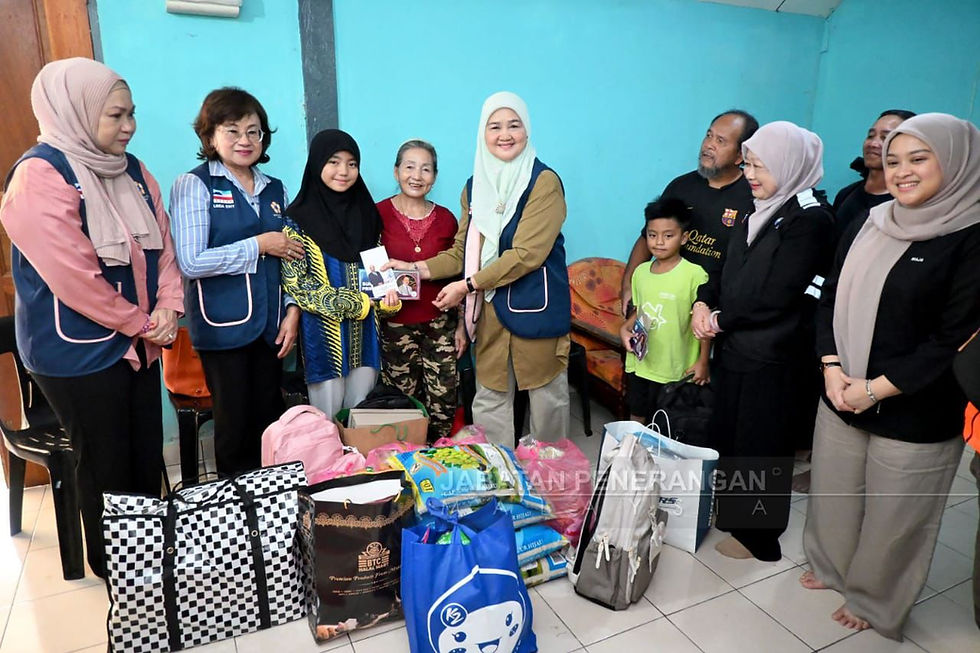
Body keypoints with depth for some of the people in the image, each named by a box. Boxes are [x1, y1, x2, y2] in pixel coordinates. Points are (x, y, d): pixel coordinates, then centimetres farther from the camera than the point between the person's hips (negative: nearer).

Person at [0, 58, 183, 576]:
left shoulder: (131, 170, 6)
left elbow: (162, 244, 7)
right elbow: (74, 277, -22)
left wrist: (168, 307, -8)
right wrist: (143, 323, -13)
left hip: (138, 342, 7)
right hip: (80, 351, -7)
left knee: (147, 455, 15)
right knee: (106, 465, 8)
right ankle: (114, 569, 30)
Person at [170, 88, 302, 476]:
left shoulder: (274, 190, 12)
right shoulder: (194, 185, -4)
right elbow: (190, 262, -15)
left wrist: (293, 311, 3)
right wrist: (259, 245, -12)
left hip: (270, 324, 5)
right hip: (224, 326, -5)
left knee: (271, 421, 11)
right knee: (235, 426, 4)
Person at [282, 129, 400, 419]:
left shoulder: (366, 213, 8)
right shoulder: (299, 219, -5)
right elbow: (297, 283, -10)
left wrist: (388, 297, -7)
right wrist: (353, 303, -14)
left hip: (364, 332, 4)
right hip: (323, 334, -4)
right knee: (328, 420, 5)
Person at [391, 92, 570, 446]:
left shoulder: (544, 182, -9)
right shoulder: (476, 186, 11)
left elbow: (527, 254, -17)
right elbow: (462, 251, 12)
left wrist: (467, 285, -17)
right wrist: (418, 268, -3)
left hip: (535, 308, -5)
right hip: (489, 311, 5)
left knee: (547, 396, 10)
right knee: (489, 401, 11)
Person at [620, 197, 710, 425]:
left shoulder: (695, 275, -16)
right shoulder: (641, 271, 3)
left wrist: (703, 362, -11)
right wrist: (625, 328, -2)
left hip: (674, 371, -5)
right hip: (639, 364, 5)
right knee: (637, 418, 20)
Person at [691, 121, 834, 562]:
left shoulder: (809, 218, -15)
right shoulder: (761, 210, 11)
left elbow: (775, 296, -20)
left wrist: (720, 320, -11)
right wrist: (703, 301, -3)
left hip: (769, 357, -8)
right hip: (734, 347, 8)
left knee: (759, 447, 6)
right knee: (727, 436, 16)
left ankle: (760, 539, 25)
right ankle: (733, 515, 37)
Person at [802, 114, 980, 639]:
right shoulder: (873, 224, 6)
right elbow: (831, 298, 7)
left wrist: (877, 388, -17)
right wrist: (832, 367, -6)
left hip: (914, 411, -5)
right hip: (842, 396, 5)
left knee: (894, 512, 12)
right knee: (833, 488, 19)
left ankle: (873, 599, 36)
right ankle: (833, 566, 45)